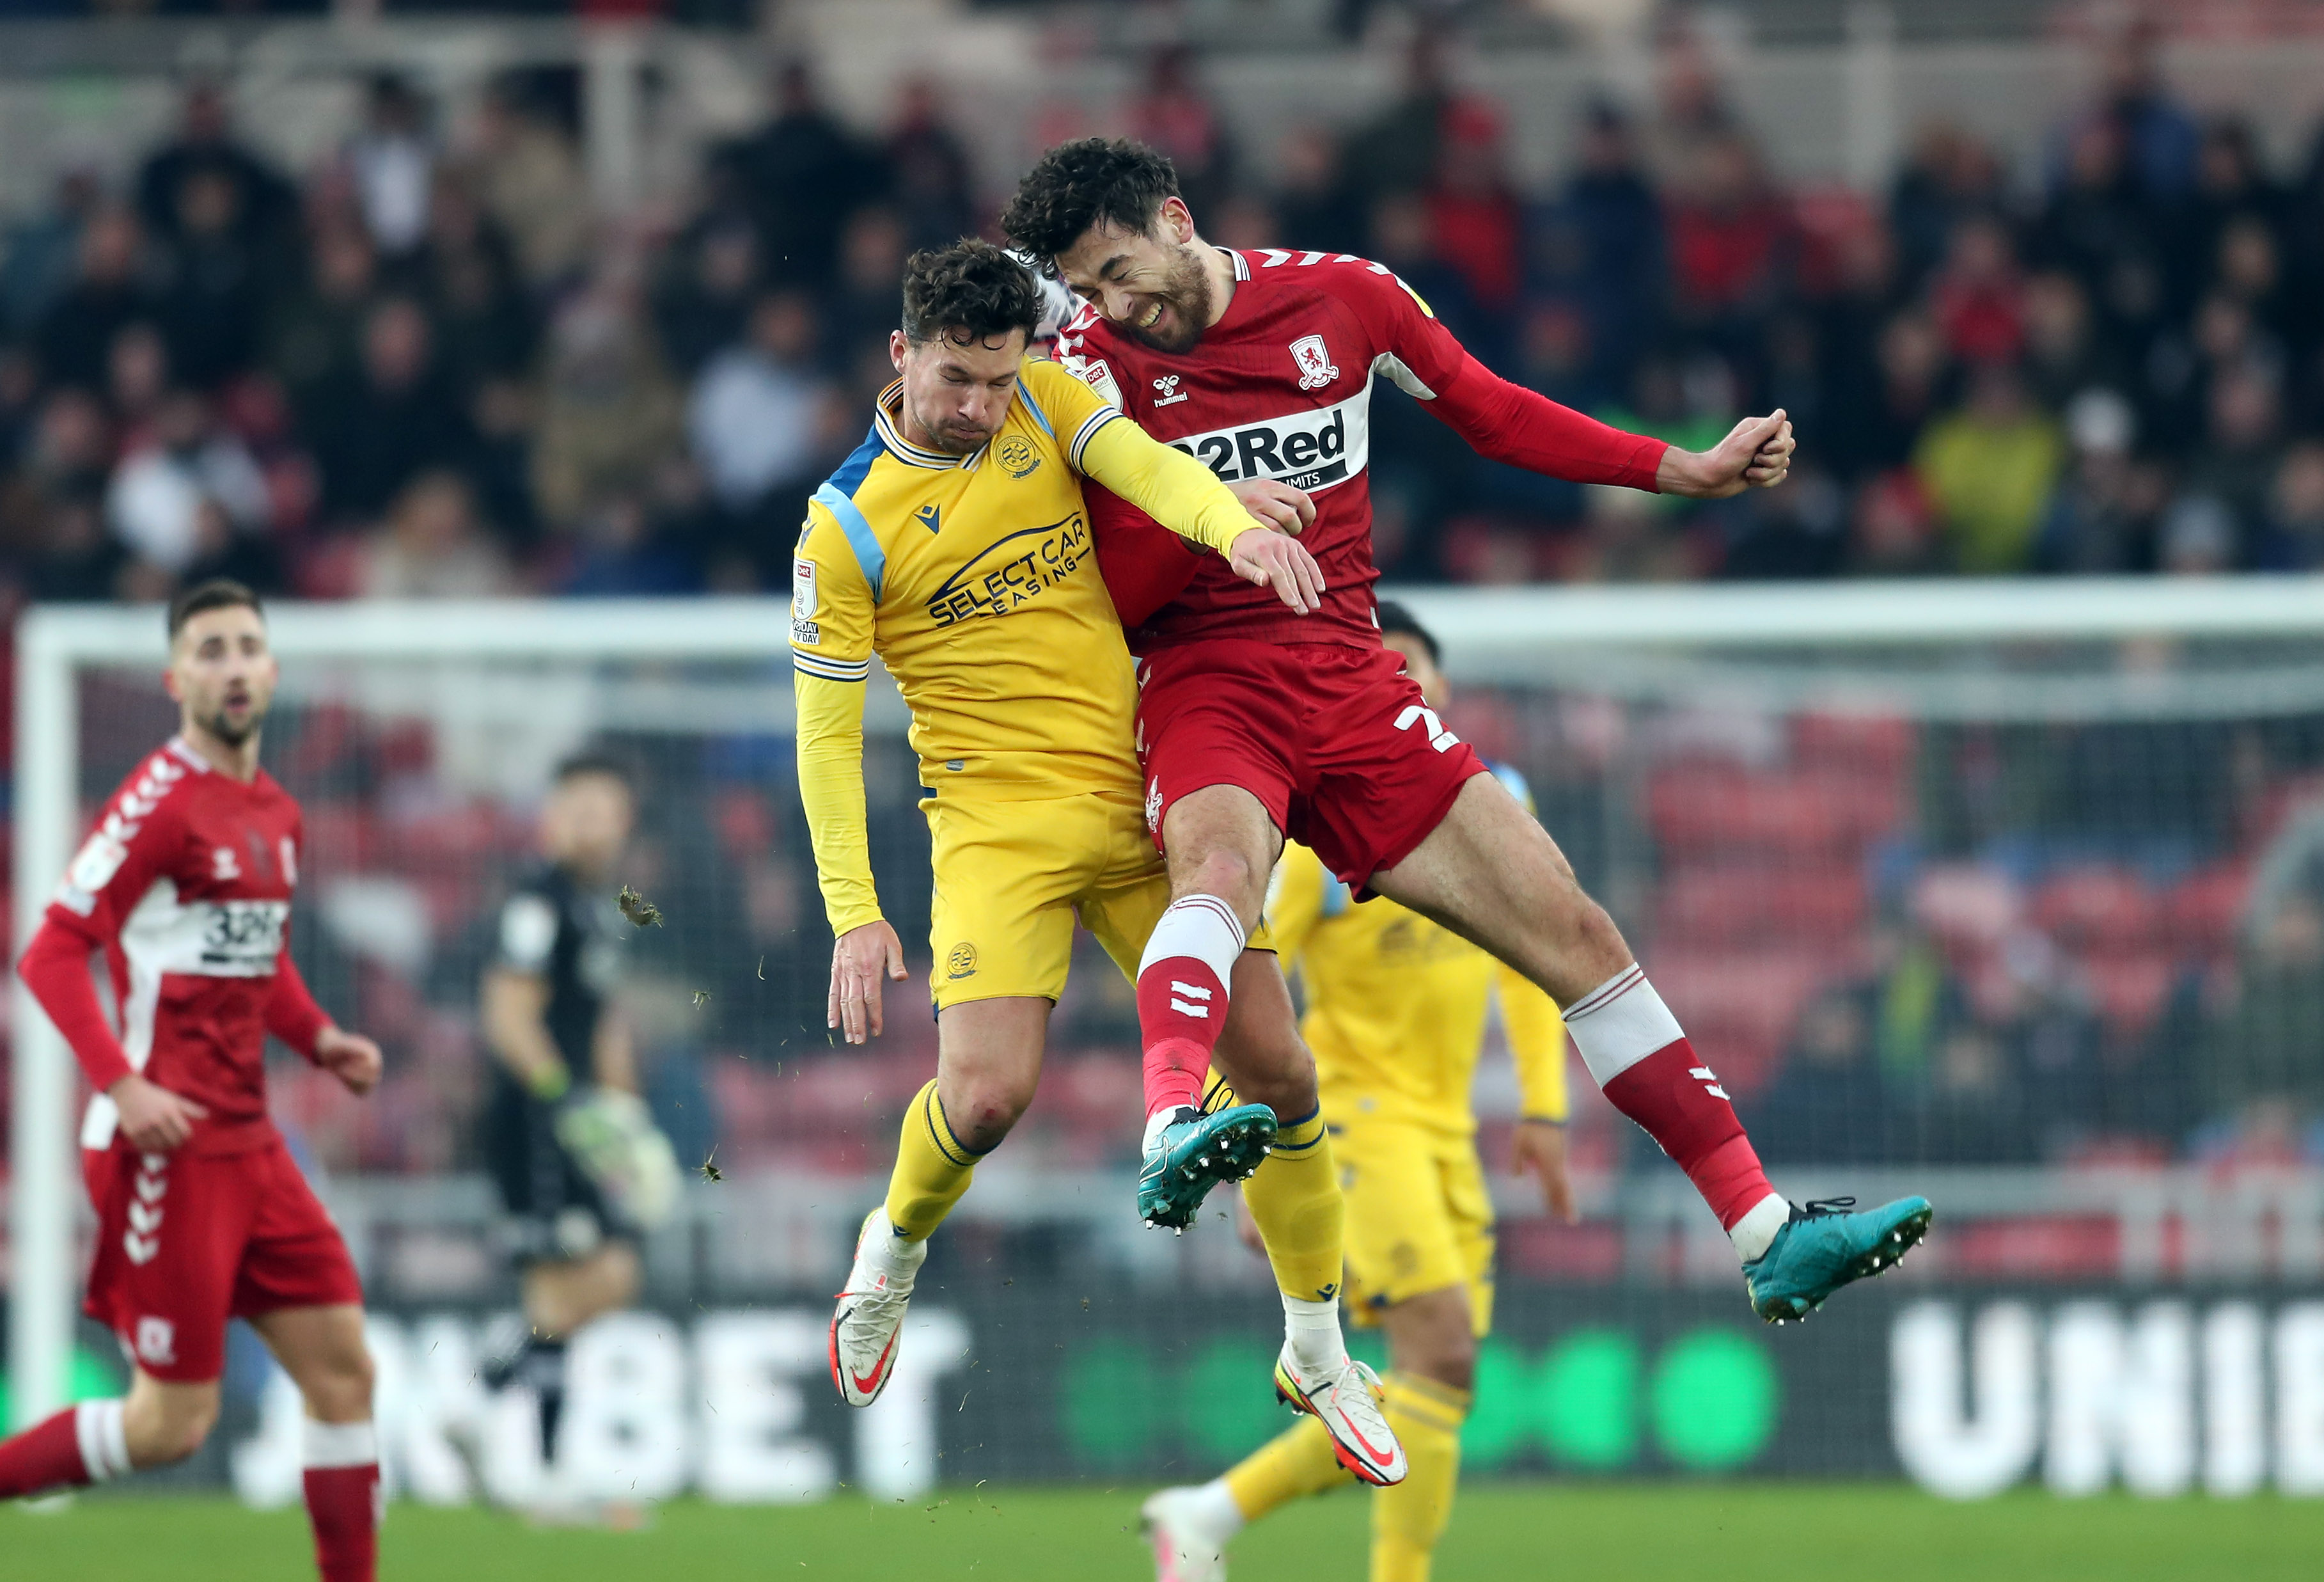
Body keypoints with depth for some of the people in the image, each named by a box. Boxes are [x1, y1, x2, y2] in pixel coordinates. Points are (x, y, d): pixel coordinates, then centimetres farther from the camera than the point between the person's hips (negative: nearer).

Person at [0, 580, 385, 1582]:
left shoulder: (276, 814, 13)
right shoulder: (163, 801, -12)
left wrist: (319, 1039, 9)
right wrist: (122, 1084, -24)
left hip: (247, 1143, 8)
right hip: (167, 1147, -8)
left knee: (342, 1370, 4)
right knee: (172, 1423, -7)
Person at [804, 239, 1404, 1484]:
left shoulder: (1046, 400, 4)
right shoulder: (846, 526, -6)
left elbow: (1145, 466, -13)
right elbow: (825, 729, -3)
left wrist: (1237, 526, -36)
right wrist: (855, 915, -8)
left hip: (1142, 797, 4)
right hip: (998, 819, -4)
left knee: (1278, 1073, -1)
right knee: (989, 1096, -21)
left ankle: (1317, 1357, 17)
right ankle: (892, 1250, 15)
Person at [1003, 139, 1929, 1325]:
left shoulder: (1342, 297, 6)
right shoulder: (1092, 364, -1)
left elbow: (1495, 415, 19)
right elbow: (1111, 595, -3)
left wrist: (1687, 472, 18)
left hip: (1349, 681, 3)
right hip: (1204, 685, -3)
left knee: (1575, 935, -2)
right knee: (1219, 866, -38)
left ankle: (1769, 1238, 1)